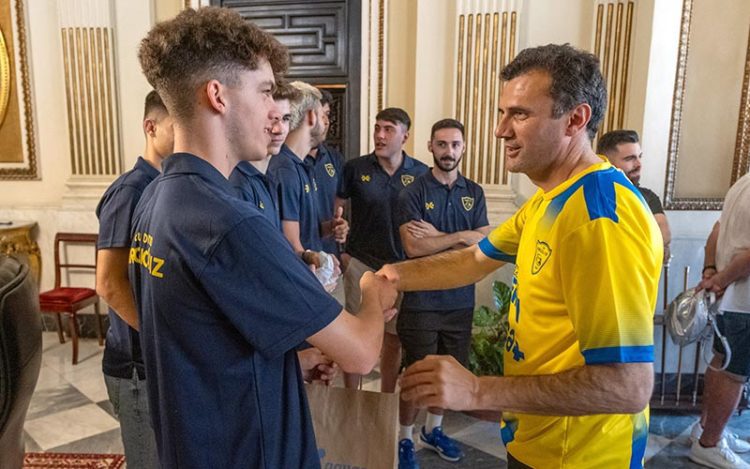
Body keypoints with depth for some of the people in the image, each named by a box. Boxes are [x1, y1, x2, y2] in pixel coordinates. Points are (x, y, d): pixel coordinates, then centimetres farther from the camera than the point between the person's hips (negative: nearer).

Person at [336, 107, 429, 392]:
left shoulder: (420, 173, 0)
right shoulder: (355, 168, -3)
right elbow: (334, 209, 2)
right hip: (361, 263, -1)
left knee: (394, 337, 13)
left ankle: (387, 399, 32)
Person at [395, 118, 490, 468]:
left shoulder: (474, 193, 6)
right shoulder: (413, 192, -7)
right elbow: (414, 247, -19)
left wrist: (436, 236, -13)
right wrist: (460, 236, -17)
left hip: (461, 300, 4)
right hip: (421, 301, -4)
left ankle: (433, 431, 40)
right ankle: (405, 439, 29)